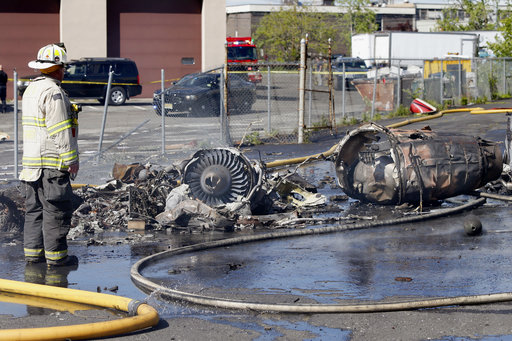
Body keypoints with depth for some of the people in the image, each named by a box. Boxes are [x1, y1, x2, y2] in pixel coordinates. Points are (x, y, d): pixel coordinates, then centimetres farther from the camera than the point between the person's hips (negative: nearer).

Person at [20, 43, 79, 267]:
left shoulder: (30, 90, 16)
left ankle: (32, 253, 14)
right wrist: (71, 159, -14)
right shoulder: (53, 93, -15)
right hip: (52, 162, -9)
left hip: (30, 162, 9)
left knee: (34, 209, 12)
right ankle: (55, 256, -2)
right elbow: (60, 131, -17)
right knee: (56, 210, -4)